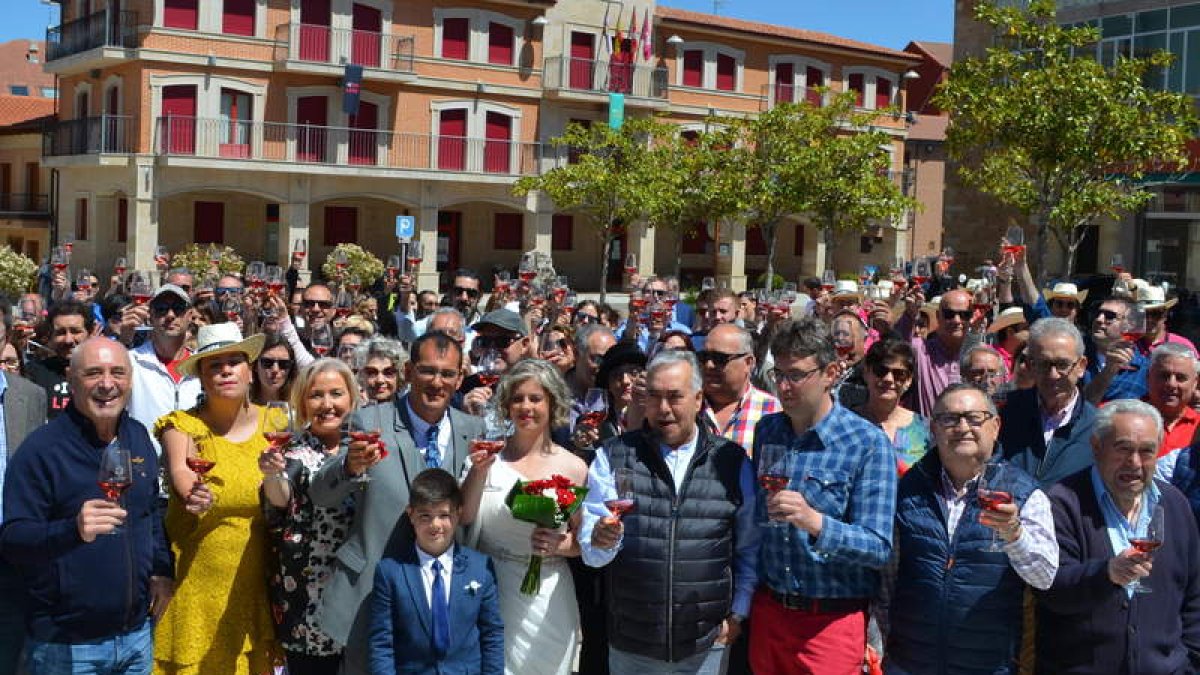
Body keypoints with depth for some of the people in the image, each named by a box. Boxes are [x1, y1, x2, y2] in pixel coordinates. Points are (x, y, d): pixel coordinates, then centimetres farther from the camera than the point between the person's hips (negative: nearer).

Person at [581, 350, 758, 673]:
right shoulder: (614, 457, -1)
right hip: (631, 645, 0)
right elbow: (592, 553, -6)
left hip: (707, 645, 0)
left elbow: (748, 547, 9)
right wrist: (601, 539, -26)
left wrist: (738, 614, 4)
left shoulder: (733, 461, 1)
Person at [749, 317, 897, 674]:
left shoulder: (868, 443, -12)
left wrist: (815, 523, -33)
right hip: (768, 610, 5)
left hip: (832, 620, -5)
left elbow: (878, 549, -17)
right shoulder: (767, 430, 4)